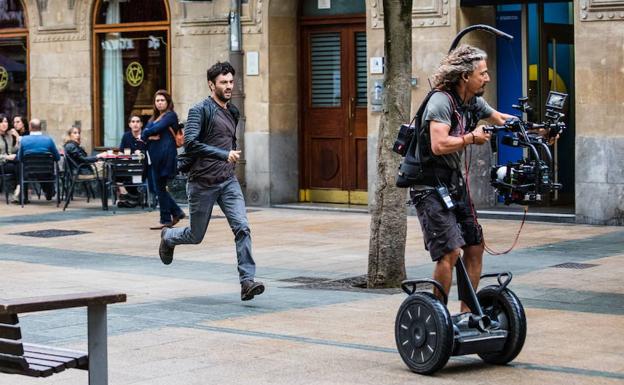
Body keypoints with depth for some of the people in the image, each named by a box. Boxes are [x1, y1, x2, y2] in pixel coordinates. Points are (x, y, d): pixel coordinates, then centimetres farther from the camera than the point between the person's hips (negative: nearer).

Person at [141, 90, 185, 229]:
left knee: (160, 188, -5)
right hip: (155, 157, 8)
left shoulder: (171, 115, -3)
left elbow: (157, 128, -15)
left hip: (165, 154, -8)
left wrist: (145, 134, 3)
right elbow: (143, 135, 11)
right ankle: (177, 212, 19)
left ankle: (166, 220, 2)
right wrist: (150, 136, -11)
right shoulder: (154, 118, 20)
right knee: (159, 187, 9)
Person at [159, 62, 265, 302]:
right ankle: (168, 237, 43)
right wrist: (224, 155, -26)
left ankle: (247, 282, -15)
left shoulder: (233, 113, 13)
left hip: (228, 182, 5)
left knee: (242, 228, -13)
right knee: (196, 235, 10)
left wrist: (233, 155, 14)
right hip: (203, 183, -5)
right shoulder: (200, 110, -10)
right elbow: (190, 143, -23)